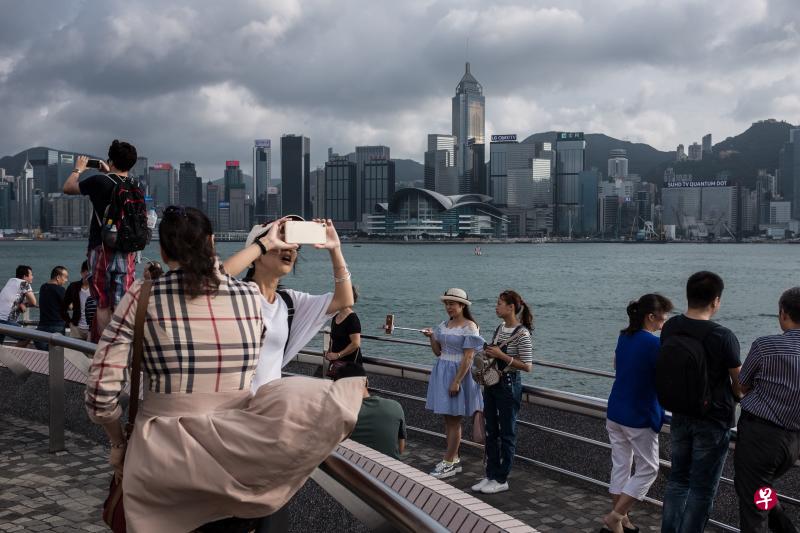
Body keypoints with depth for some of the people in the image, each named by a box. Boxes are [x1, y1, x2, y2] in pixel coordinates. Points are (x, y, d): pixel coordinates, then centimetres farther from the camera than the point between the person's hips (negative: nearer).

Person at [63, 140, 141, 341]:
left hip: (101, 250, -3)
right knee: (122, 305, 3)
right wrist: (109, 173, 33)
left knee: (103, 305, 4)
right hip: (127, 251, 3)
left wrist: (78, 169, 21)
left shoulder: (99, 181, -9)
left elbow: (67, 188, 6)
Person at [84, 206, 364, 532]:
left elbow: (102, 391, -8)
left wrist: (117, 442, 9)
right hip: (236, 456, 0)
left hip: (162, 455, 1)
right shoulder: (252, 296, 0)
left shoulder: (143, 298, -6)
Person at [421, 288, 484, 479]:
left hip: (458, 372, -7)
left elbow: (468, 357, -16)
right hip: (441, 372, 7)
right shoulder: (444, 325, 10)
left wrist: (457, 381, -19)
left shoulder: (469, 327, -12)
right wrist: (431, 337, -2)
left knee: (454, 420, -1)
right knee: (448, 418, 11)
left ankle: (448, 463, 6)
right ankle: (454, 459, 20)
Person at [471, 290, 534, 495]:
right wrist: (488, 352, 0)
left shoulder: (522, 334, -16)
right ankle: (491, 475, 23)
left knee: (506, 433, 3)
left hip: (509, 385, -8)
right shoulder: (500, 328, 8)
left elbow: (527, 366, -19)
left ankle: (501, 480, 12)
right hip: (492, 383, 8)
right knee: (491, 432, 13)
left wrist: (501, 355, -21)